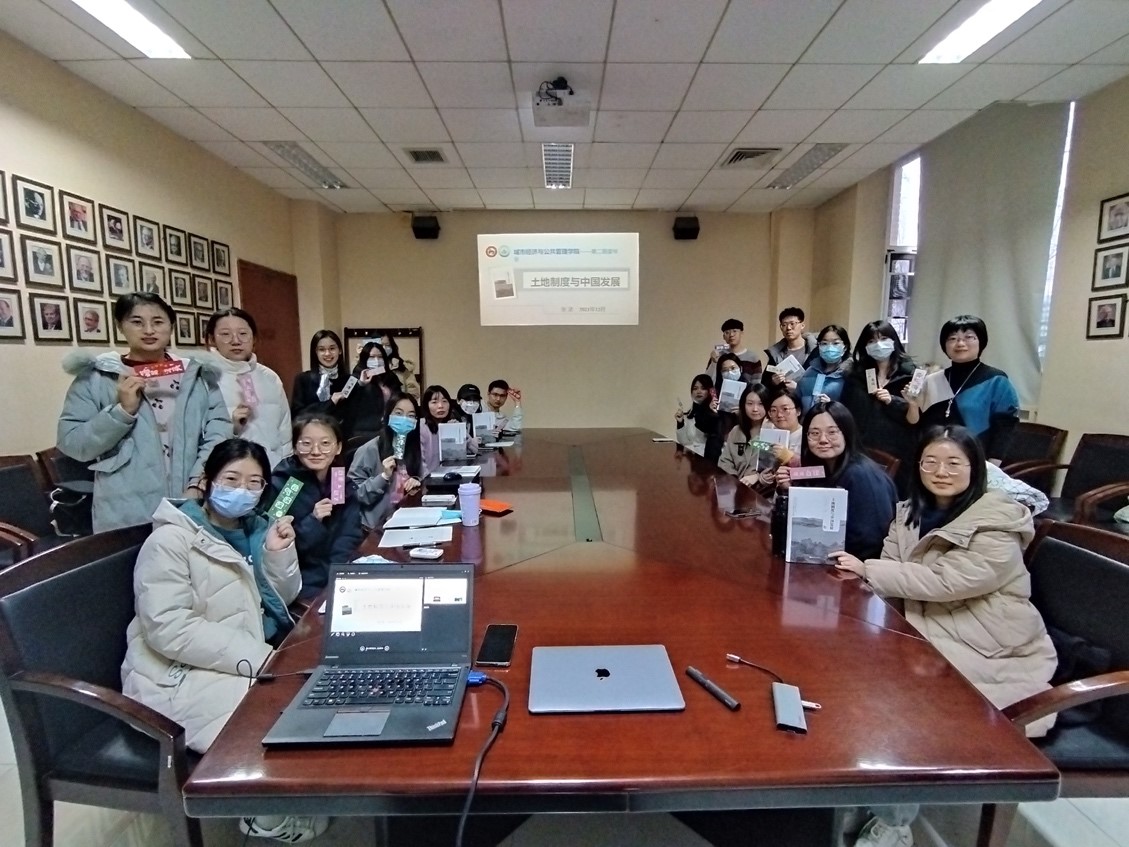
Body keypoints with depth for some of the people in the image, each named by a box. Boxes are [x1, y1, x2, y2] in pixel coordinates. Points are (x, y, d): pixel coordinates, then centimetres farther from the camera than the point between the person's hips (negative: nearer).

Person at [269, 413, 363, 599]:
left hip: (337, 576, 4)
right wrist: (312, 521, -24)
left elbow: (350, 538, -3)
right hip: (297, 582, -4)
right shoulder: (280, 485, -10)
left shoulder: (344, 486, 3)